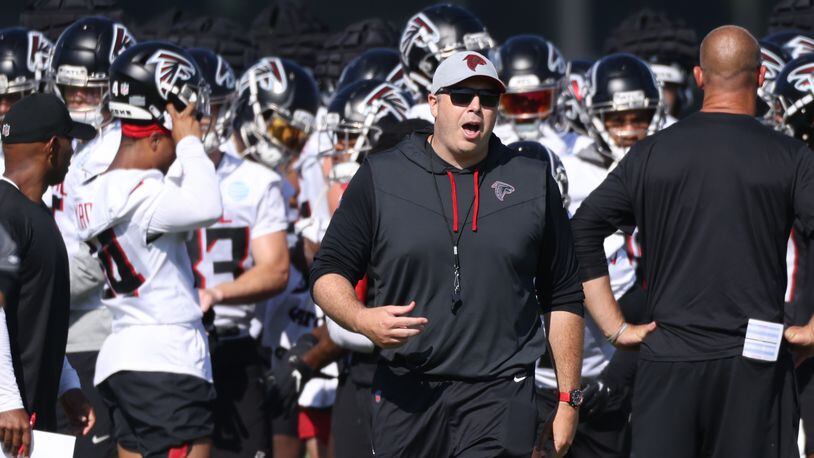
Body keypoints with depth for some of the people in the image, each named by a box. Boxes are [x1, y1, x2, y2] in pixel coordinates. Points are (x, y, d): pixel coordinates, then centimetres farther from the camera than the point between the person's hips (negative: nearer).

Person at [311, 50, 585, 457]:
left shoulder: (533, 182, 9)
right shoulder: (380, 178, 6)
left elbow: (564, 299, 12)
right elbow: (328, 274, 8)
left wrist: (568, 399, 8)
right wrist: (362, 319, -14)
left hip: (499, 394, -1)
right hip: (405, 395, 1)